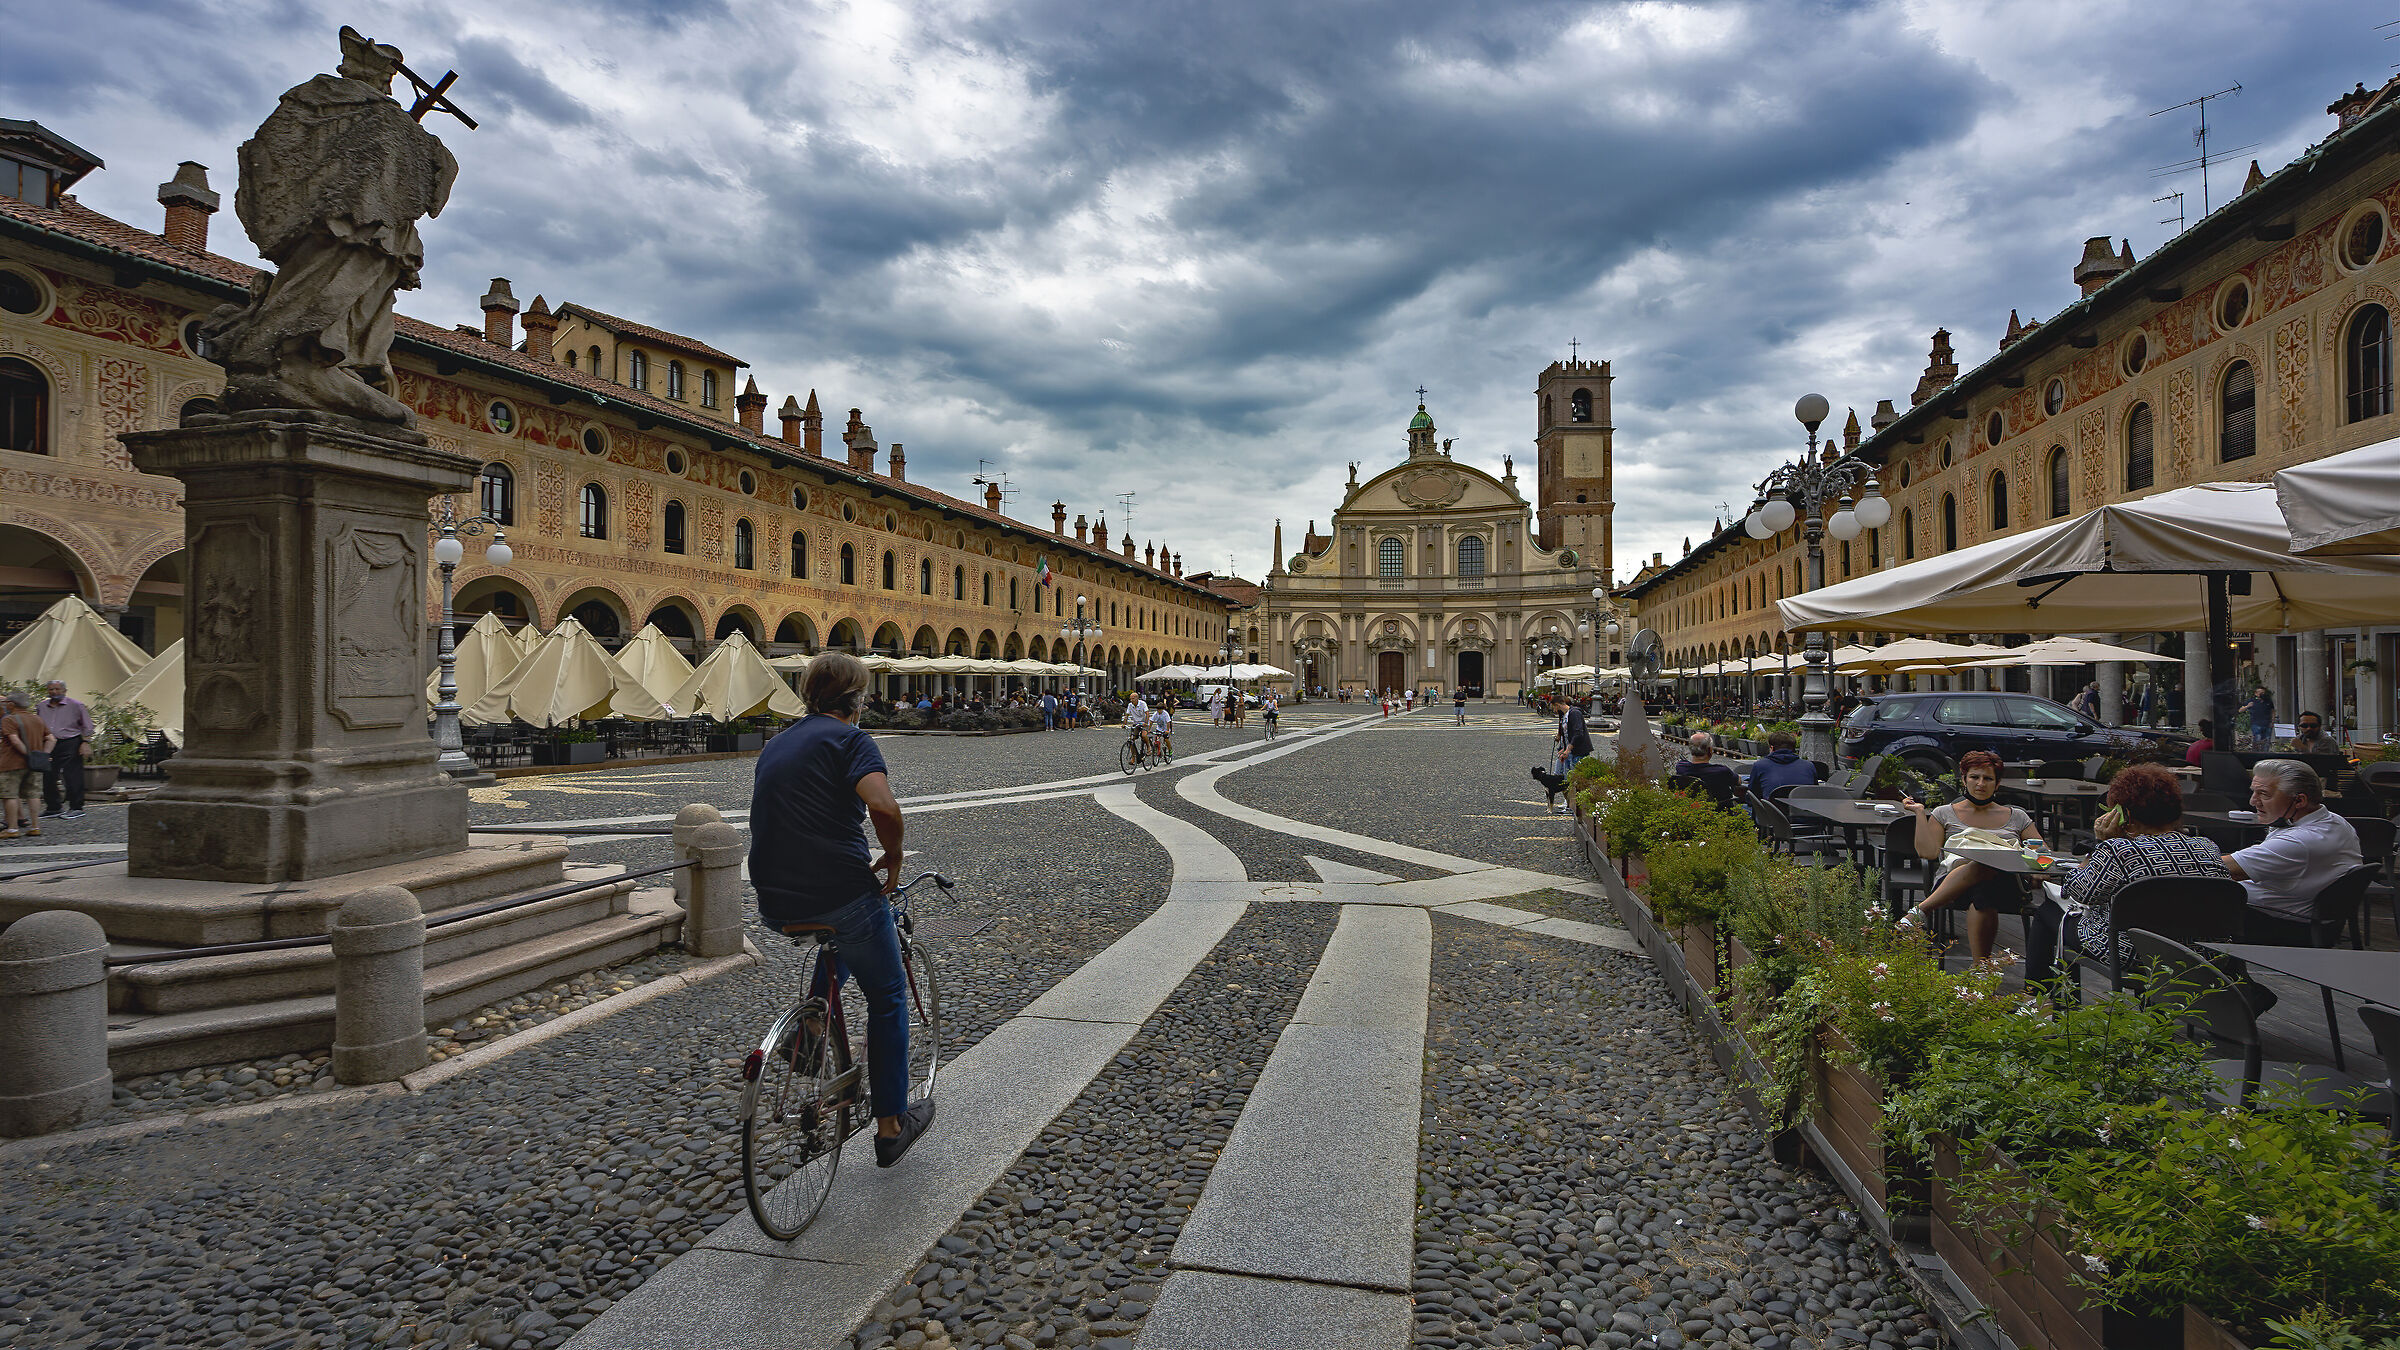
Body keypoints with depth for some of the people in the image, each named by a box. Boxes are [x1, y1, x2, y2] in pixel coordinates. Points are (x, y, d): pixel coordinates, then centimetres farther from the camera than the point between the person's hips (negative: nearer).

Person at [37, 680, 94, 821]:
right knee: (48, 777, 7)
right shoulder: (41, 706, 13)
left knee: (72, 776, -7)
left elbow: (87, 726, 1)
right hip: (48, 746, 5)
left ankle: (76, 808, -2)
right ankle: (53, 808, 18)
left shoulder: (76, 706, 0)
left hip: (70, 745, -5)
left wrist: (86, 743, -8)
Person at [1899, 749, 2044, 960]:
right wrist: (1920, 812, 8)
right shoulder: (1945, 814, 21)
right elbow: (1928, 852, 7)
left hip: (2006, 888, 1)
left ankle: (1920, 911, -44)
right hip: (1950, 884, 0)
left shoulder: (2017, 817, 25)